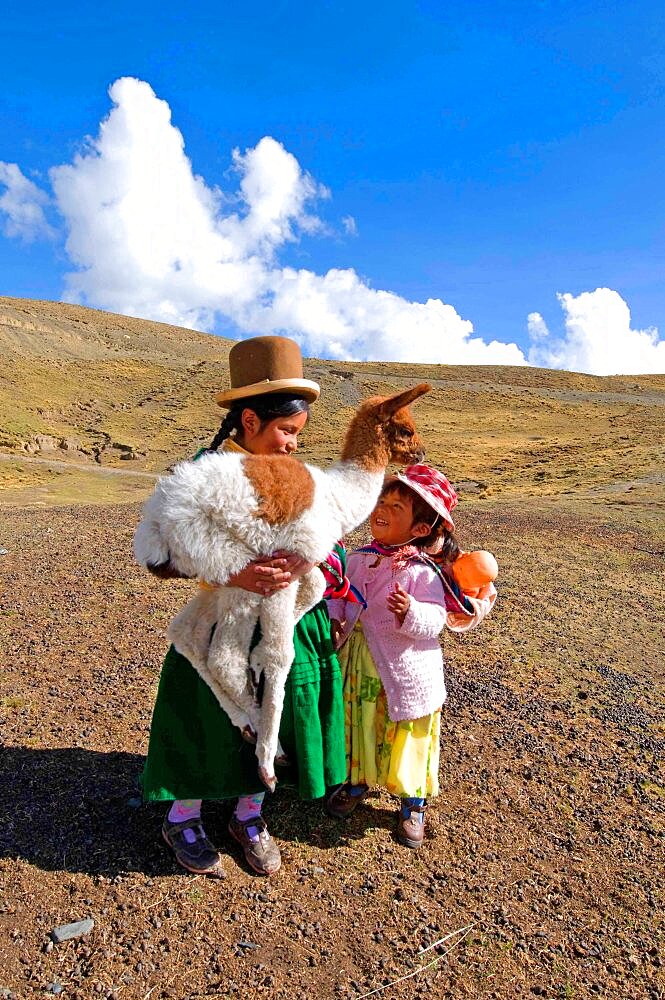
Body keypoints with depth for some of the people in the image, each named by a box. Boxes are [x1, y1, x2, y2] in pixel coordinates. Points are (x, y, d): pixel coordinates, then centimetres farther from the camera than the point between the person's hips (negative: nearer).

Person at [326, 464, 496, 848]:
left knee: (408, 738, 13)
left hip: (406, 672, -5)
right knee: (359, 726, 23)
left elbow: (433, 623, -23)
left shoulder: (423, 572, -19)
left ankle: (413, 803, 37)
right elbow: (339, 592, 9)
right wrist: (334, 619, -8)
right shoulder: (360, 559, -3)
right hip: (358, 666, 5)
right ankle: (357, 781, 49)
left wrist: (410, 612, -42)